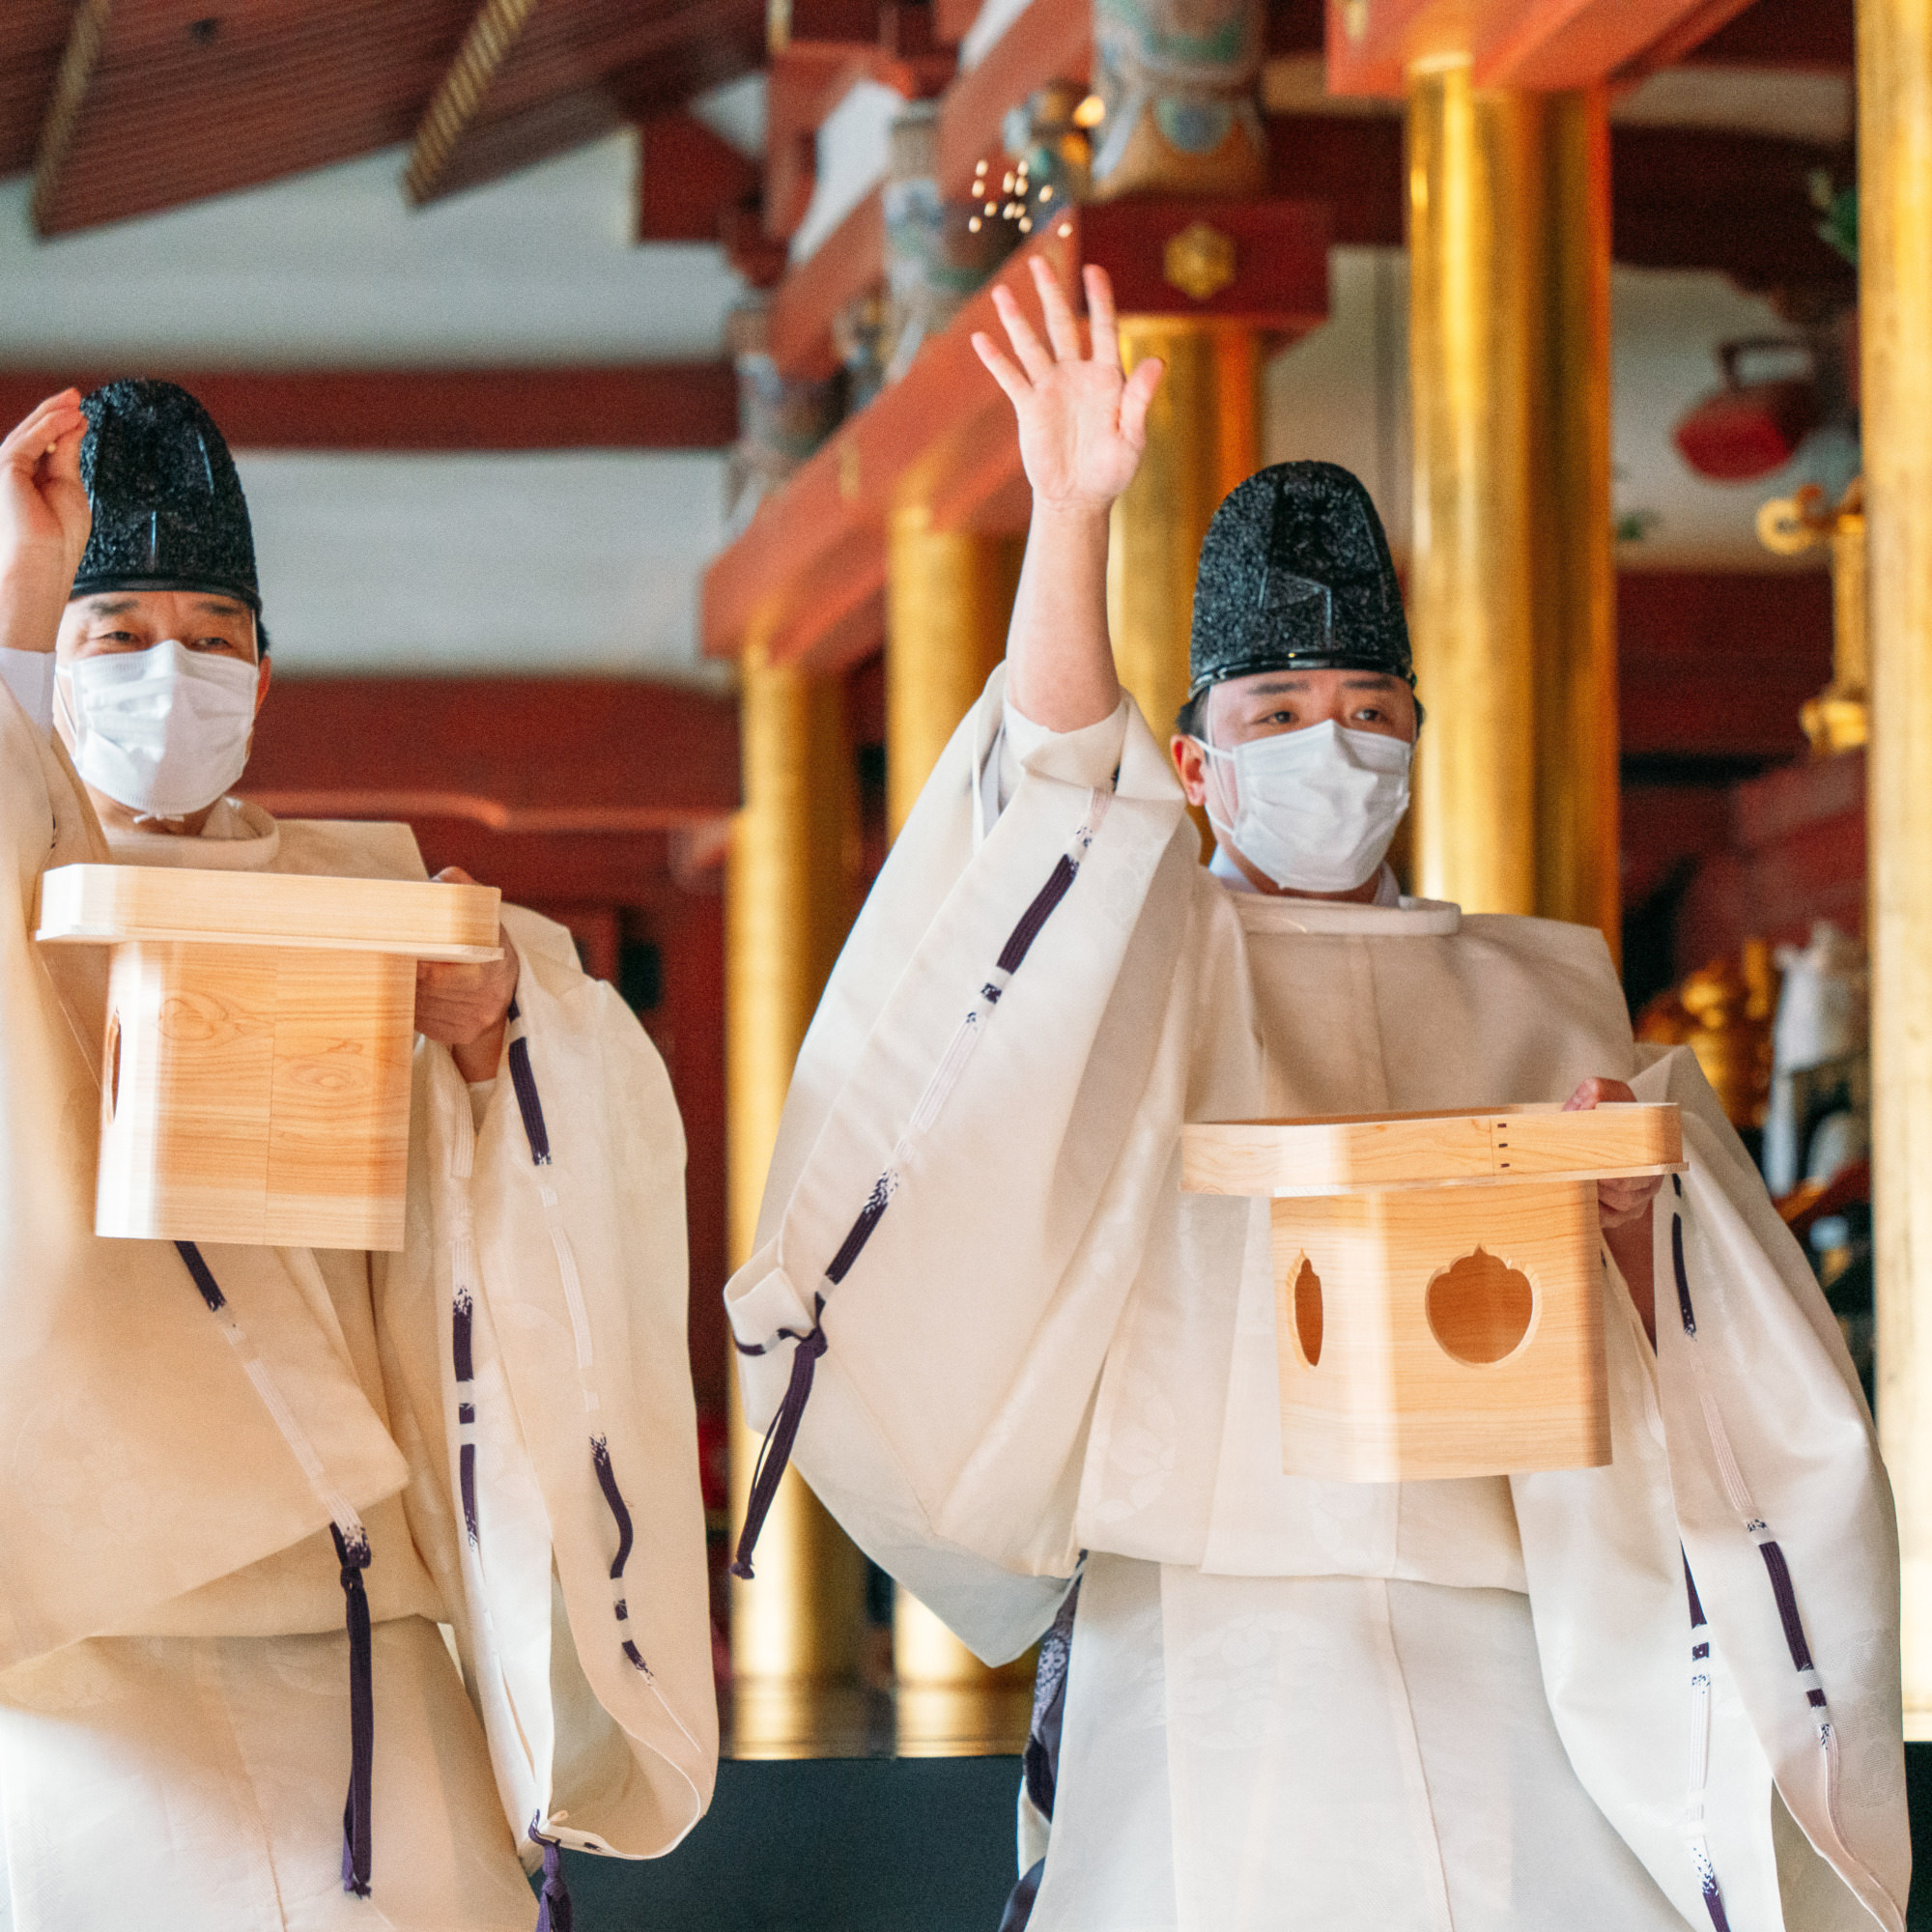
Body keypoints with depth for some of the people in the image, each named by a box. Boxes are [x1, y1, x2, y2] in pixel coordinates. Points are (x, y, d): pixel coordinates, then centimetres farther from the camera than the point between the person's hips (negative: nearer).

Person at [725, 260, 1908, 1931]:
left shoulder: (1540, 998, 15)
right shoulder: (1151, 964, 7)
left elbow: (1664, 1357, 15)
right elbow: (1064, 793, -13)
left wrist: (1632, 1218, -7)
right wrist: (1074, 520, -26)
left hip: (1492, 1656, 2)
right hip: (1213, 1649, -2)